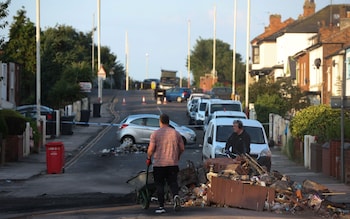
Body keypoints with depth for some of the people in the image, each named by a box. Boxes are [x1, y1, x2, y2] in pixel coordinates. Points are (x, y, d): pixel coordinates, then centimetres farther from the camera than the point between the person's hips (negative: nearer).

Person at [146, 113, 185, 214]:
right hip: (173, 164, 2)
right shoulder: (176, 133, 4)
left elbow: (151, 149, -11)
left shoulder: (155, 133, -5)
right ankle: (176, 195, -20)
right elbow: (182, 148, 7)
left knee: (159, 185, 6)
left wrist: (148, 158, 7)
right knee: (173, 182, 10)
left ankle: (161, 207, 4)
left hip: (159, 164, -2)